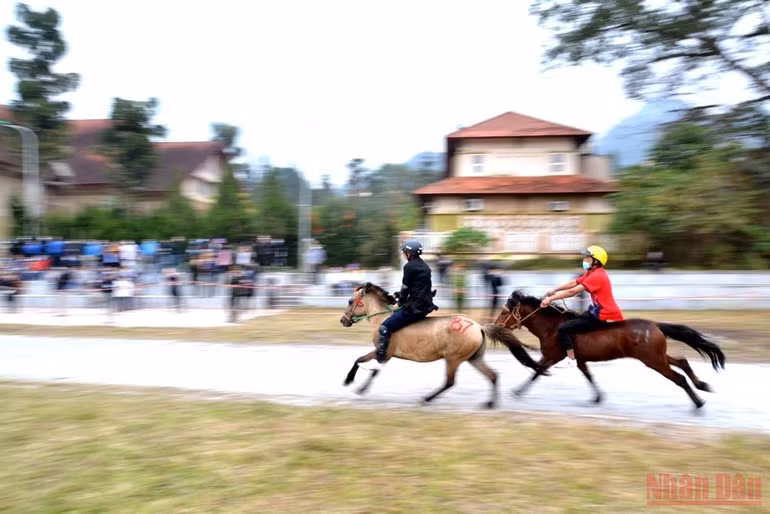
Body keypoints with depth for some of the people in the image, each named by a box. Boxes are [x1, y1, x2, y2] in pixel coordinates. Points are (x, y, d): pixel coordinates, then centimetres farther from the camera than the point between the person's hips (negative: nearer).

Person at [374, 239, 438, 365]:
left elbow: (405, 289, -7)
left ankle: (379, 358, -12)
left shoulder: (409, 266, -12)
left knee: (384, 328, -9)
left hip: (414, 307, -10)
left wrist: (400, 302, 11)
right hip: (426, 306, 10)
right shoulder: (425, 267, 14)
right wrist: (401, 295, 20)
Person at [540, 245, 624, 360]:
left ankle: (571, 359, -12)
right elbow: (573, 283, 12)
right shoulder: (591, 273, 13)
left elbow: (573, 292, -22)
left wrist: (551, 298, -18)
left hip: (604, 318, -11)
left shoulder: (597, 276, -19)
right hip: (598, 311, 11)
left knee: (563, 328, -14)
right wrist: (554, 291, 1)